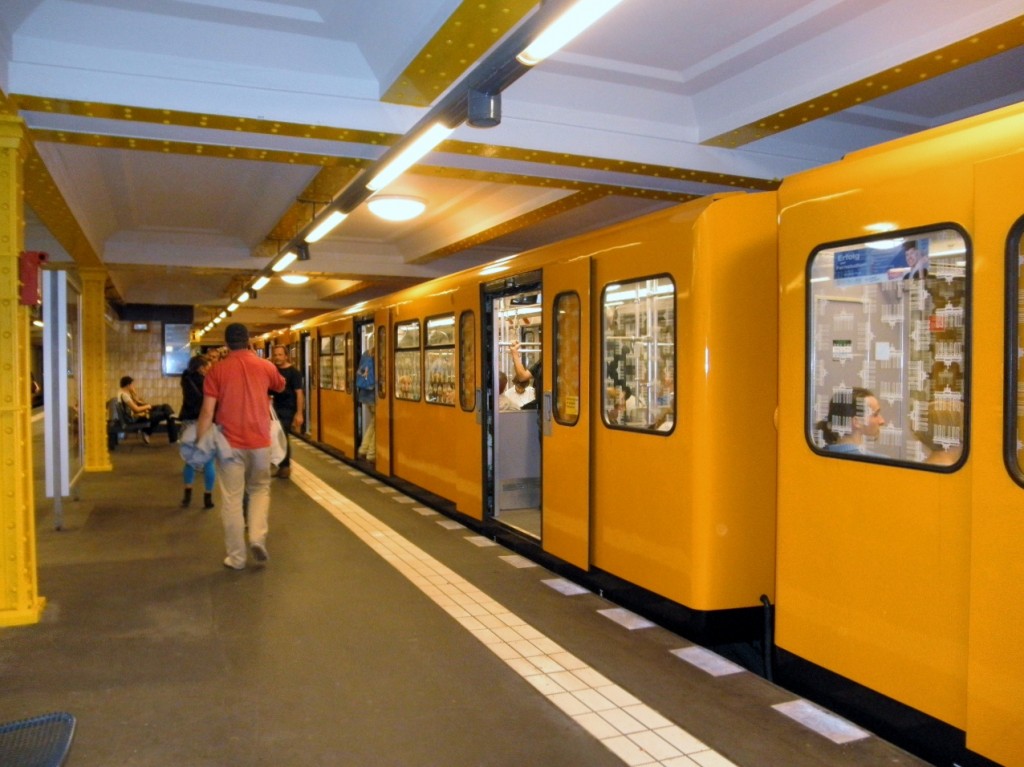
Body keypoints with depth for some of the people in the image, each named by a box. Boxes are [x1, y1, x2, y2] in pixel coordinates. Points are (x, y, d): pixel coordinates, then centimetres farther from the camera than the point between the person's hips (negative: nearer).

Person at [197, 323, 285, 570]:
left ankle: (236, 557, 10)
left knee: (231, 499, 5)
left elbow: (207, 411, -8)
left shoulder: (217, 370, -4)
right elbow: (281, 386, 23)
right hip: (259, 441, 1)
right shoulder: (265, 366, 1)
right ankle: (258, 537, 1)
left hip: (229, 443, -1)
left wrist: (199, 443, -1)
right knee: (260, 489, 20)